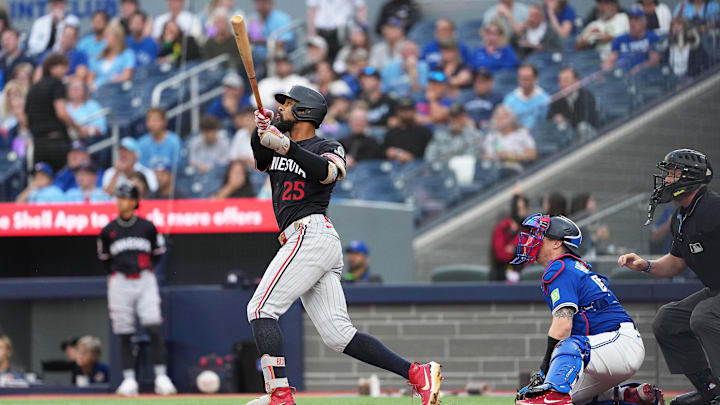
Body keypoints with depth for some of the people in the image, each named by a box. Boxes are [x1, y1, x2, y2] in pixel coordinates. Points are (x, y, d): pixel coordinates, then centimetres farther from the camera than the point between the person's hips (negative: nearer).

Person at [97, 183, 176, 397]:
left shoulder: (147, 227, 4)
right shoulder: (108, 231, 5)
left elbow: (159, 252, 15)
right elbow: (104, 257, 17)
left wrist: (145, 268, 10)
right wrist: (116, 271, 11)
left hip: (145, 281, -1)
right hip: (119, 282, 1)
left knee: (154, 329, -11)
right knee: (123, 334, 0)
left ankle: (161, 377, -9)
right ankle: (128, 378, 4)